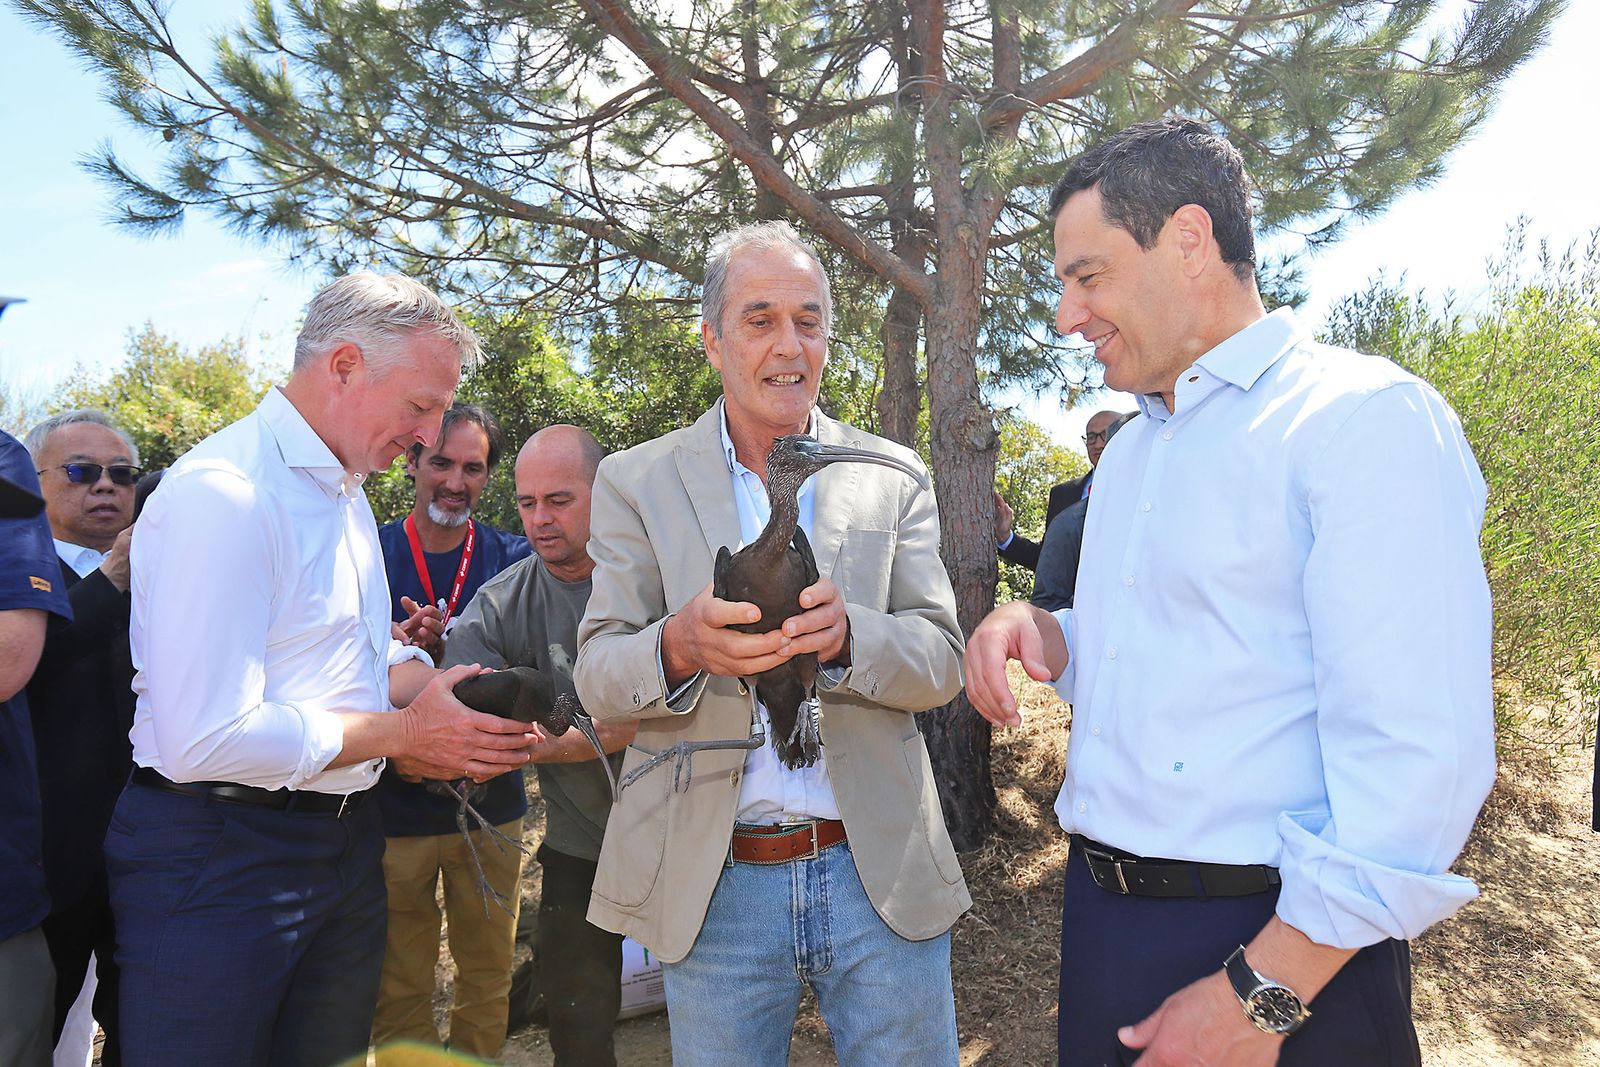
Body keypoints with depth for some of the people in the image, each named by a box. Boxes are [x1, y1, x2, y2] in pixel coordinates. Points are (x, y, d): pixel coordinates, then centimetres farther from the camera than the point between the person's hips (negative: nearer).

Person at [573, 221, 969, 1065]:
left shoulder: (893, 478, 3)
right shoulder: (638, 481, 1)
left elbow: (940, 661, -2)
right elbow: (598, 677, -3)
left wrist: (845, 633, -24)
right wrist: (681, 645, -26)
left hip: (880, 874, 1)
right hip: (710, 887, 0)